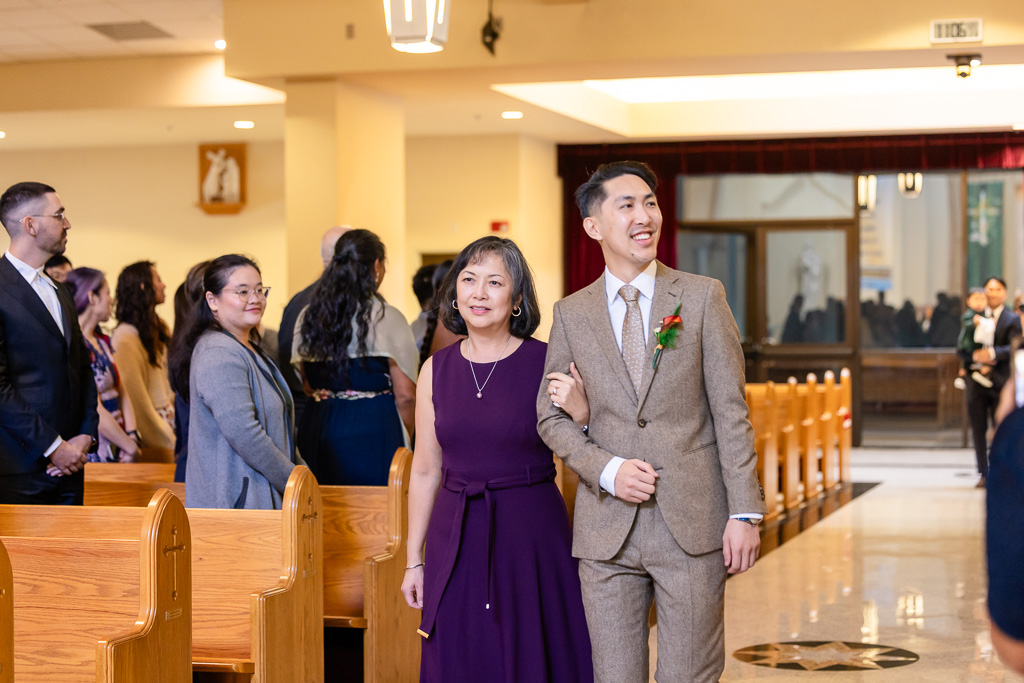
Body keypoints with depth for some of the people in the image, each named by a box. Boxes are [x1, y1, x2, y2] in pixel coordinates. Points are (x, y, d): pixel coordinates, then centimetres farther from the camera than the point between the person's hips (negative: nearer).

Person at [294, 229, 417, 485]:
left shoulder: (307, 317, 6)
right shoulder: (386, 317, -8)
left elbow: (306, 386, 13)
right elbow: (405, 395, -7)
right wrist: (404, 440, 7)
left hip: (317, 427, 5)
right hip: (373, 431, -5)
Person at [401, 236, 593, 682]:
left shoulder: (547, 363, -5)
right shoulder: (436, 370, 3)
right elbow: (425, 471, 9)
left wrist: (579, 413, -23)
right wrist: (414, 560, 11)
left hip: (532, 535, -2)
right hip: (456, 540, 3)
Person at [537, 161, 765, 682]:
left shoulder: (702, 297, 3)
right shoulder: (571, 314, 7)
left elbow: (730, 410, 0)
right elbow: (550, 416, 10)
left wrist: (745, 513, -6)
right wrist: (607, 469, -8)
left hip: (693, 524, -1)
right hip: (606, 531, 2)